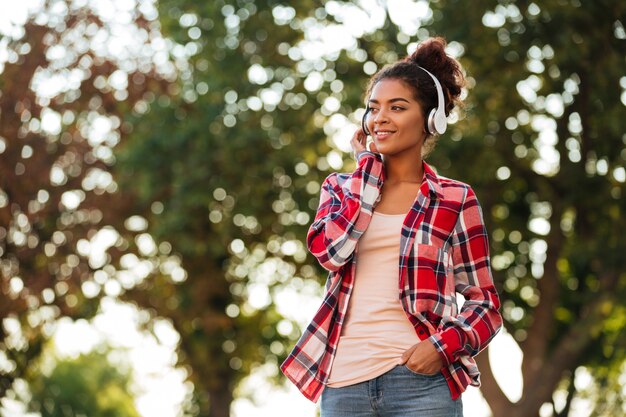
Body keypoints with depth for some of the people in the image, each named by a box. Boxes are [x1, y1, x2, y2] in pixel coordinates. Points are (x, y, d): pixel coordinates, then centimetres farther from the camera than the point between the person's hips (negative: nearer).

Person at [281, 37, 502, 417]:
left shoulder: (455, 200, 5)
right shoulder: (341, 188, 13)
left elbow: (485, 303, 7)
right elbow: (329, 249, -8)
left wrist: (444, 345, -12)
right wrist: (368, 169, 0)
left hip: (421, 380, -2)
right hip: (344, 383, 3)